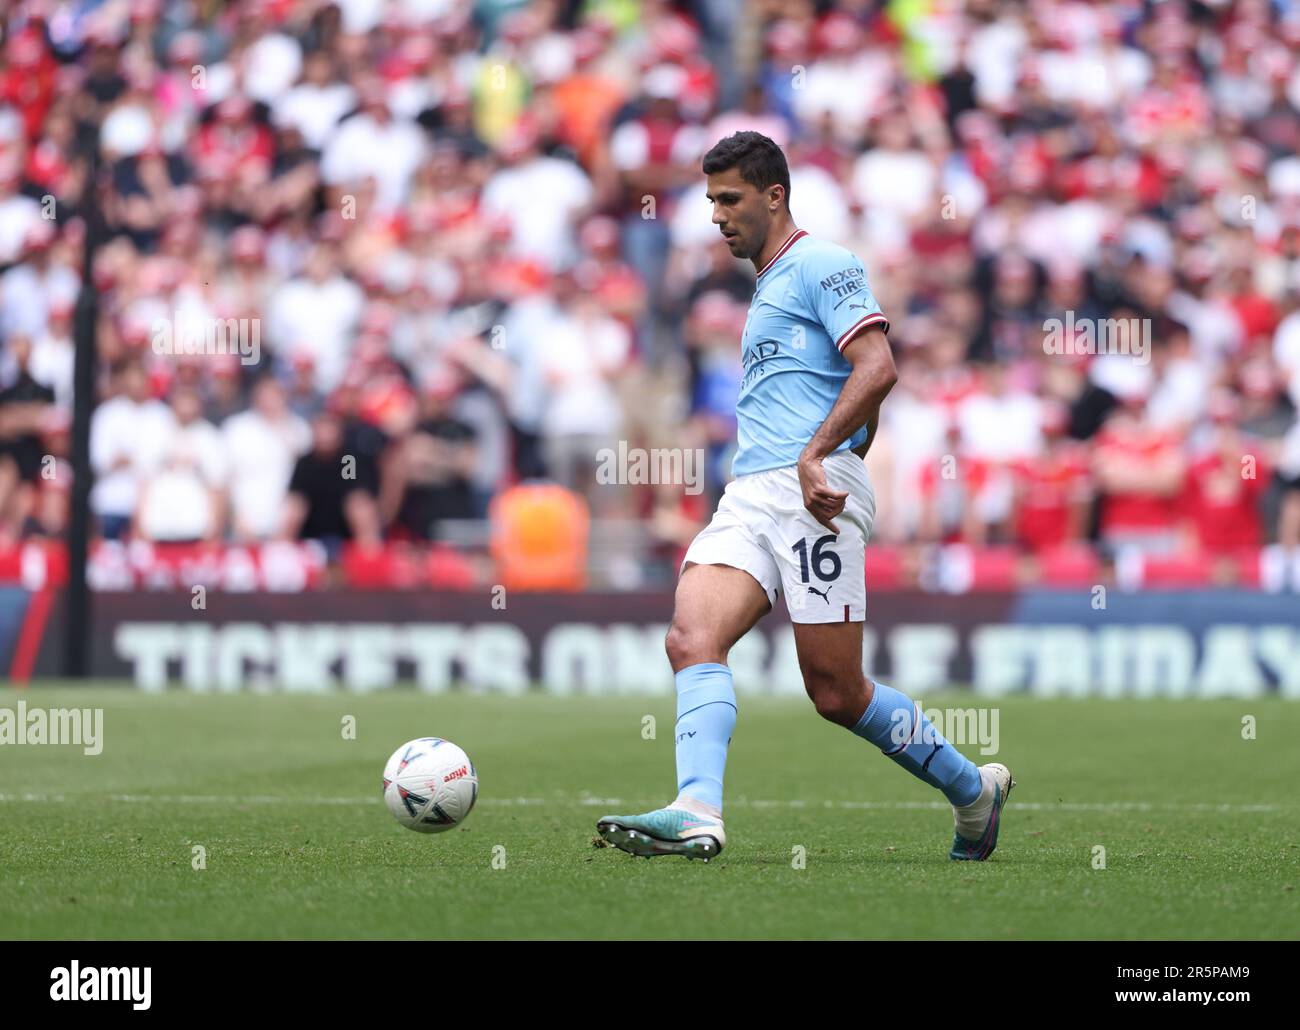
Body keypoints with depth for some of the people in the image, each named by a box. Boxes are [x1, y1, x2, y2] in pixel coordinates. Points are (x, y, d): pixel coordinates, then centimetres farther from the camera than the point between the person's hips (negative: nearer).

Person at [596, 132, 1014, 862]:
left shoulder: (822, 266, -1)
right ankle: (696, 815, -32)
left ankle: (974, 790, 13)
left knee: (837, 693, -7)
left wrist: (816, 456, -22)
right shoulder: (768, 288, 28)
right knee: (692, 638, -17)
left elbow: (878, 369, -15)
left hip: (813, 493, -8)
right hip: (751, 496, 8)